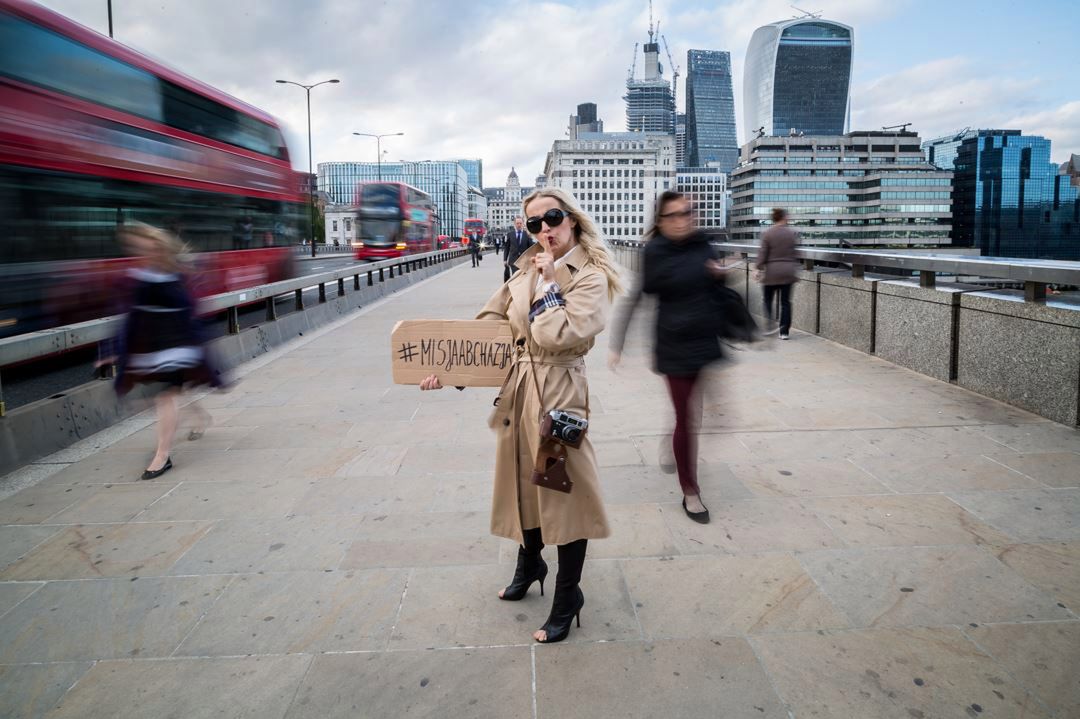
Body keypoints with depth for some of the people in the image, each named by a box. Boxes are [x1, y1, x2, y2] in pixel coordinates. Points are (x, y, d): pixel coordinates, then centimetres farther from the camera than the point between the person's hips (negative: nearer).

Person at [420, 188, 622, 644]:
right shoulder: (528, 270, 10)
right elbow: (489, 322, 9)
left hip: (559, 392, -7)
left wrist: (548, 285, -15)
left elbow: (558, 336, -24)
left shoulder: (590, 277, -11)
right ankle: (529, 565, 47)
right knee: (524, 483, 21)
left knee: (564, 491, 3)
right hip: (519, 389, 7)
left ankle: (567, 598, 23)